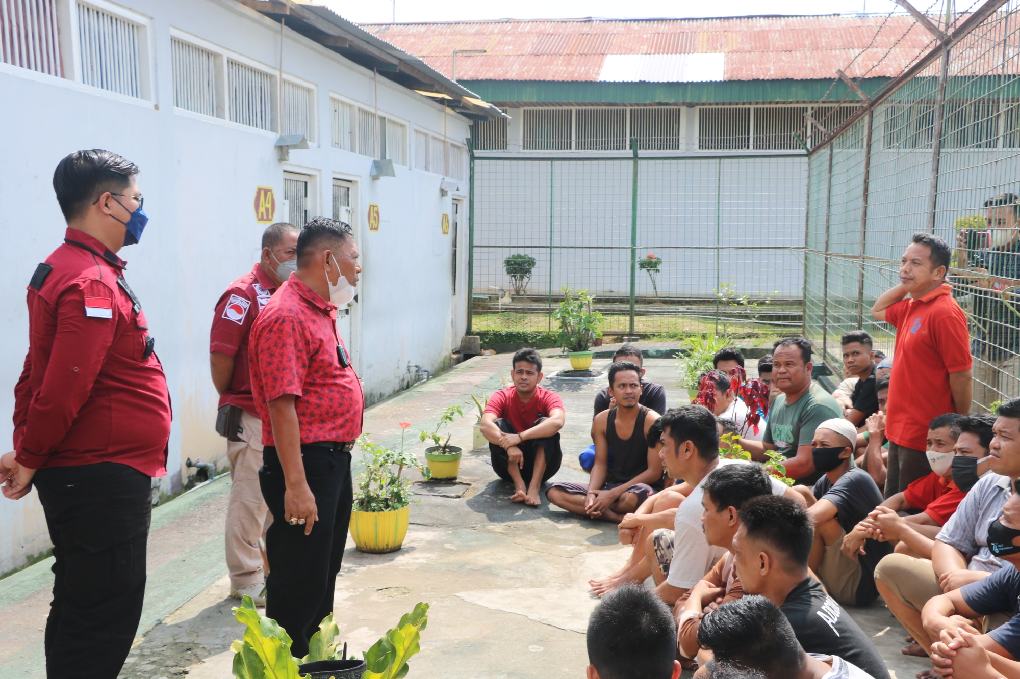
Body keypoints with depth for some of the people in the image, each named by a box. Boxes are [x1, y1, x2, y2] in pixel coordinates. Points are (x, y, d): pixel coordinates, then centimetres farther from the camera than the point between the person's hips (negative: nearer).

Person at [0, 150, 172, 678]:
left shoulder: (60, 270, 13)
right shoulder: (93, 284, -20)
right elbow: (63, 389, -24)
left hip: (81, 473, 10)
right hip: (103, 479, -10)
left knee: (80, 607, 20)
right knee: (104, 619, 0)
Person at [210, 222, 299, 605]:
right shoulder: (243, 295, -14)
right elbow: (220, 355, -17)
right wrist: (231, 398, -5)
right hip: (251, 418, -8)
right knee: (250, 498, 0)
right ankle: (246, 581, 12)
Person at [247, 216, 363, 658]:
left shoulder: (320, 310, 13)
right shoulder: (287, 316, -19)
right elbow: (281, 405, -24)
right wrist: (295, 485, -26)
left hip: (334, 459, 10)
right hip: (304, 462, -10)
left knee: (324, 572, 21)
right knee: (298, 582, 0)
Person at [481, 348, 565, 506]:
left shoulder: (549, 398, -12)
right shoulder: (501, 397, -9)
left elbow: (557, 421, -37)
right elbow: (485, 425, -28)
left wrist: (520, 437, -46)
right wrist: (508, 445, -47)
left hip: (541, 464, -1)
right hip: (511, 464, 1)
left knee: (544, 423, -26)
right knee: (499, 425, -24)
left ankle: (534, 486, -33)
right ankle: (519, 485, -30)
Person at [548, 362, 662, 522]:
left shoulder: (651, 421, -11)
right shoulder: (601, 421, 4)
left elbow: (654, 472, -13)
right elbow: (600, 464, 4)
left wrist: (612, 494, -18)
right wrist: (591, 493, -17)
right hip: (609, 485, 6)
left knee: (633, 497, -42)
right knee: (554, 491, -13)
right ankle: (618, 517, -22)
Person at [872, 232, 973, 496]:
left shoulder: (944, 312, -19)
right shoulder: (911, 307, 8)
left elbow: (962, 376, -19)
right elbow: (878, 310, 30)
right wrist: (905, 286, 13)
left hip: (925, 436, -9)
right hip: (901, 431, 9)